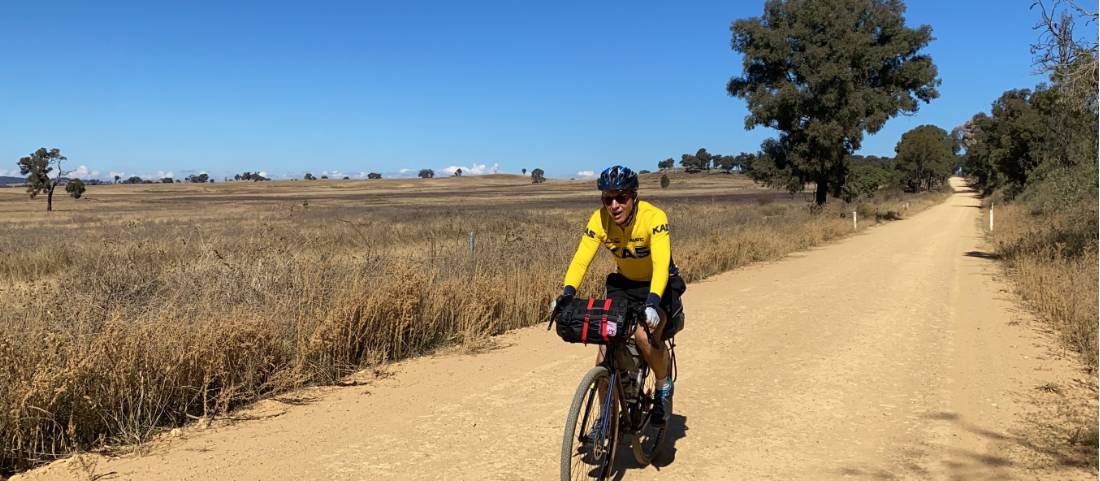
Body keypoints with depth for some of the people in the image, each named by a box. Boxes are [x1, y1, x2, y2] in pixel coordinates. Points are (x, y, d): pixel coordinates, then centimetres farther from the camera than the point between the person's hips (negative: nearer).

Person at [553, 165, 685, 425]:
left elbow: (661, 264, -39)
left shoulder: (653, 217, -29)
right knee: (606, 341, -11)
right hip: (624, 284, 4)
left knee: (645, 335, -29)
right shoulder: (599, 219, -19)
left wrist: (652, 302, -54)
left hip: (659, 285, -4)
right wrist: (567, 293, -43)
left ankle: (664, 387, 2)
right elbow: (581, 259, -26)